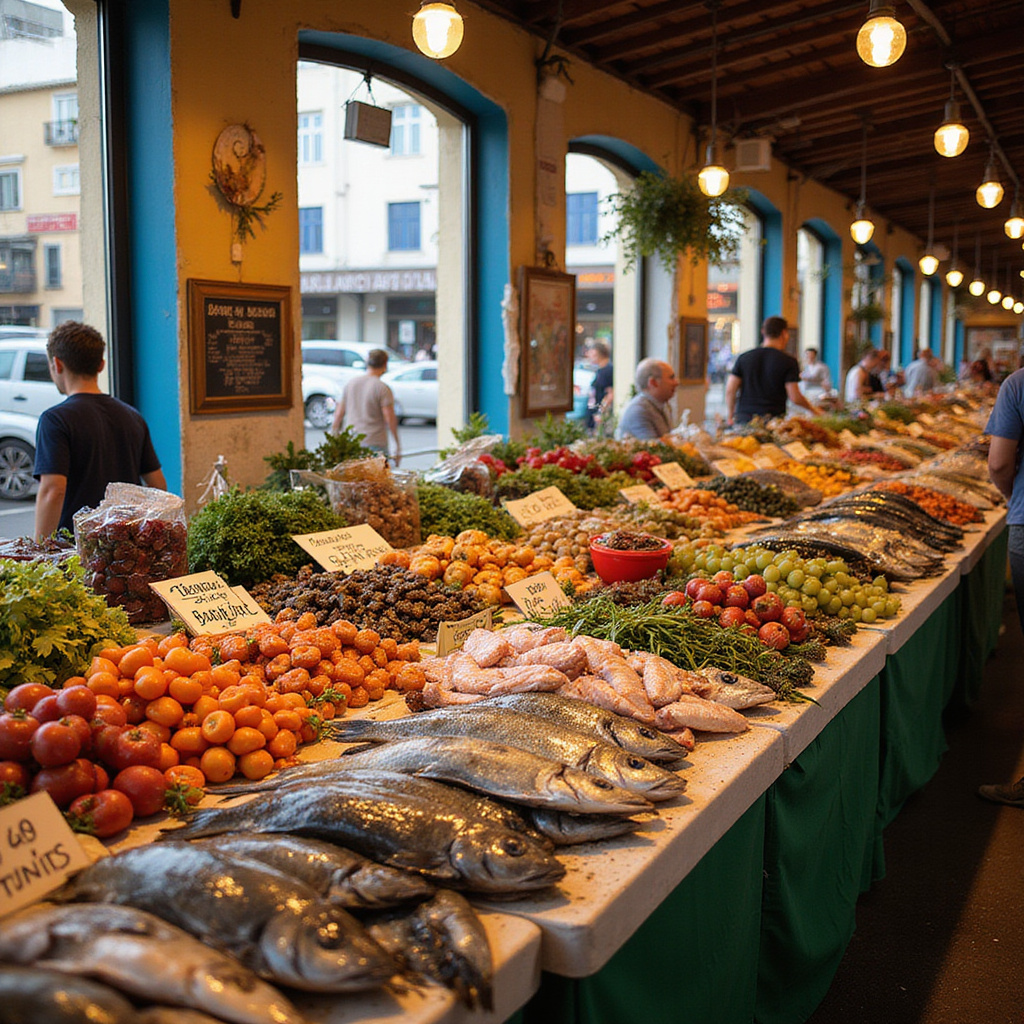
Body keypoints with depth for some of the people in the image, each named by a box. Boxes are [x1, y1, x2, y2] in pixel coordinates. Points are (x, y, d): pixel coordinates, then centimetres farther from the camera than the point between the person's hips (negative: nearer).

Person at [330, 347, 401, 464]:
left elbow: (339, 414, 12)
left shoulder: (351, 383, 9)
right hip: (375, 444, -5)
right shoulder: (383, 388, -8)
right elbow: (390, 419, -10)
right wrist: (398, 446, -3)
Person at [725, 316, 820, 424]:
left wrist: (730, 415, 16)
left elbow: (730, 390, 4)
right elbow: (794, 397, -5)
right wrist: (812, 409, 13)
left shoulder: (744, 357, 7)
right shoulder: (788, 361, -2)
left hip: (744, 418, 3)